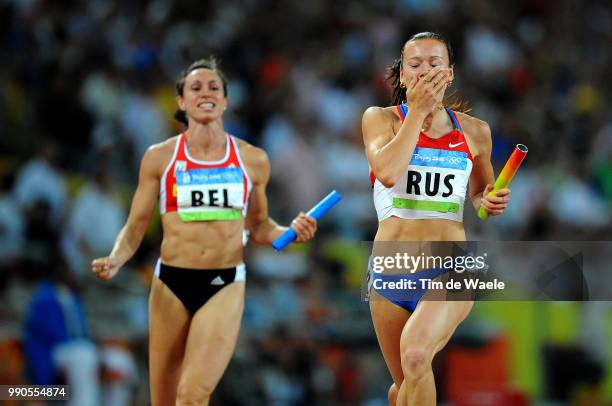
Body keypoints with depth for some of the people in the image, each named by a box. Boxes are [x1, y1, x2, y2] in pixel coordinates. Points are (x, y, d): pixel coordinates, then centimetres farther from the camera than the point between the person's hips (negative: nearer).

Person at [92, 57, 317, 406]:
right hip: (171, 284, 1)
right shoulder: (159, 158, 2)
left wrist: (290, 232, -3)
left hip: (225, 286, -1)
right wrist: (116, 260, -15)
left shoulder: (253, 160, 5)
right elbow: (135, 227, 5)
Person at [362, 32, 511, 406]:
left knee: (415, 352, -31)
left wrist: (489, 203, 1)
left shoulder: (474, 132, 7)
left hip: (450, 272, -1)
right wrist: (418, 109, -12)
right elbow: (388, 172, -19)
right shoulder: (381, 119, 2)